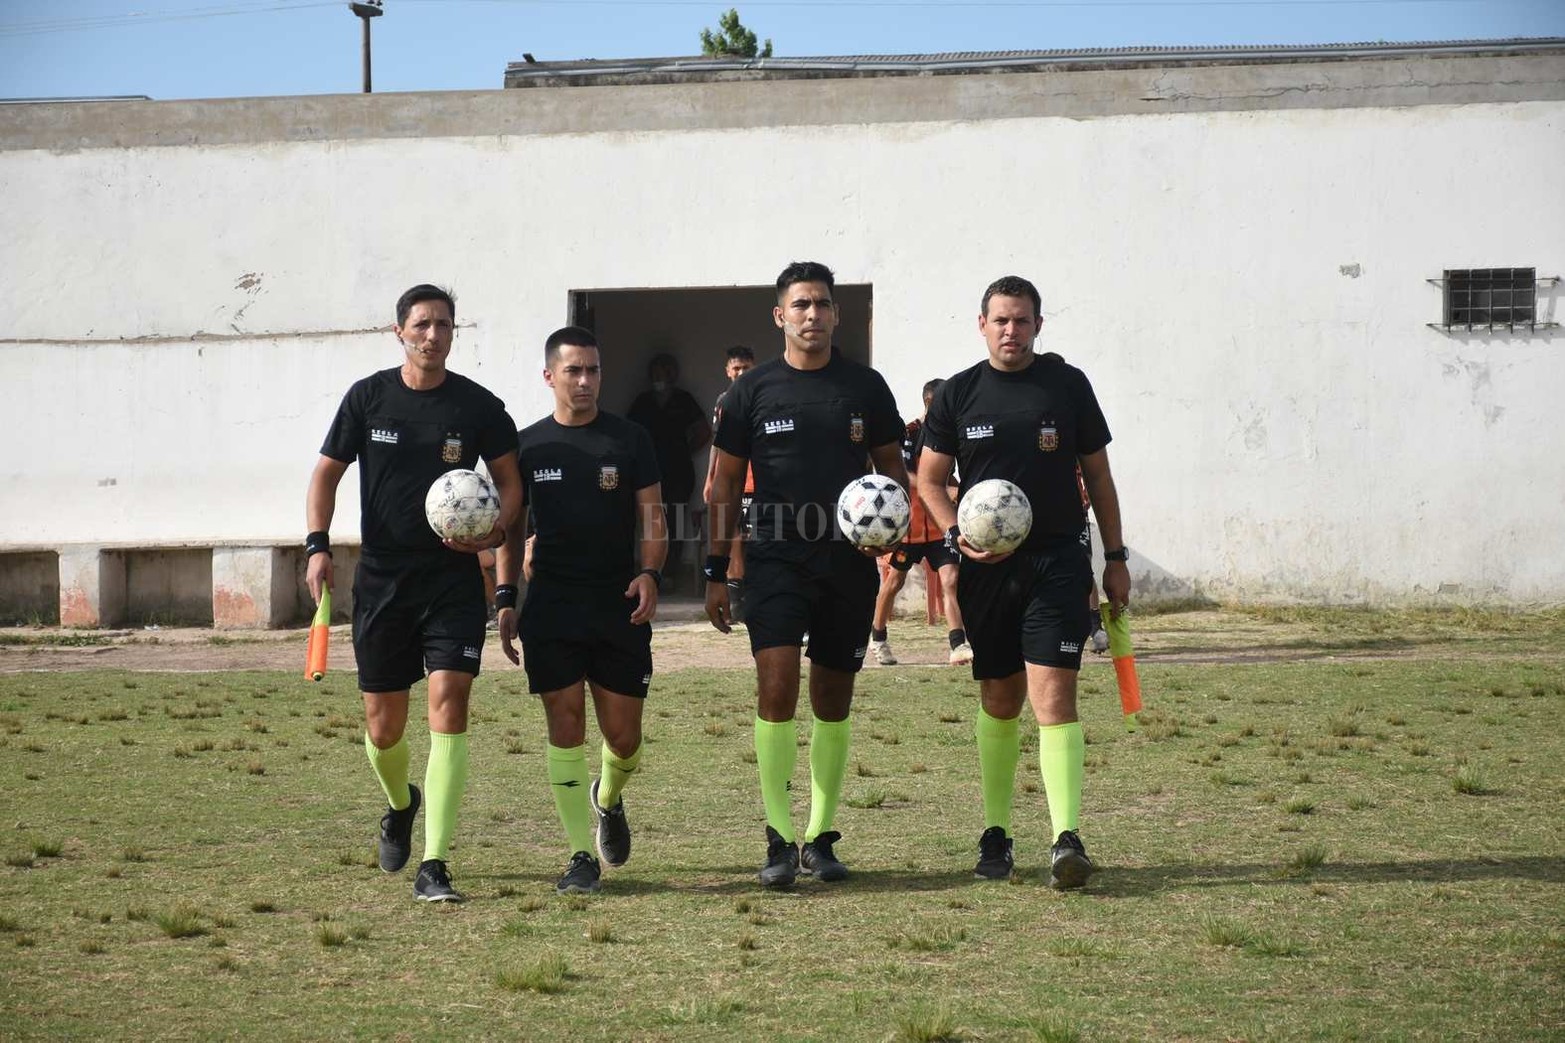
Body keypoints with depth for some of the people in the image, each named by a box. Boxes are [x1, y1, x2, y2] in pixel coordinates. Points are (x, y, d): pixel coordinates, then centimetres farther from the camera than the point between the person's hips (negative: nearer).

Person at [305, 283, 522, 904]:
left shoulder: (478, 406, 0)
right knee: (384, 724, 6)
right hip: (381, 579, 1)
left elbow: (510, 480, 9)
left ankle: (433, 866, -15)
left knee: (448, 702, -16)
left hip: (453, 579, -1)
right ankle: (400, 804, 42)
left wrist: (496, 529, -11)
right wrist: (317, 544, -5)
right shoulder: (368, 398, 2)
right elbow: (327, 472, 9)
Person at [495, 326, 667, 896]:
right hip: (551, 608, 0)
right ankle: (582, 855, -1)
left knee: (624, 735, 2)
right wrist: (505, 599, 2)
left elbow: (653, 518, 4)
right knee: (565, 725, -6)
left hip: (620, 606, 0)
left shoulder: (630, 440, 4)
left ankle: (607, 799, 37)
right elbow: (512, 529, 11)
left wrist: (649, 573, -14)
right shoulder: (527, 445, 6)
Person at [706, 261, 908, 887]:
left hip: (849, 560, 2)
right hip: (775, 559, -2)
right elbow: (725, 485, 8)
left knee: (834, 699, 8)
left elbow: (893, 469, 15)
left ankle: (820, 837, 18)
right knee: (776, 684, -16)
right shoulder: (753, 391, 3)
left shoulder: (865, 387, 6)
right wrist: (716, 572, 3)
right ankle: (779, 840, -11)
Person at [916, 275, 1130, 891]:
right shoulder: (958, 395, 5)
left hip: (1057, 562, -2)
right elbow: (929, 479, 9)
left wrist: (1115, 557, 8)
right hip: (986, 566, 2)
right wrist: (957, 533, -9)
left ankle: (1067, 840, -18)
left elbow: (1097, 474, 10)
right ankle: (995, 835, 24)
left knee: (1053, 697, -14)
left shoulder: (1068, 386, 3)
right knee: (999, 702, 11)